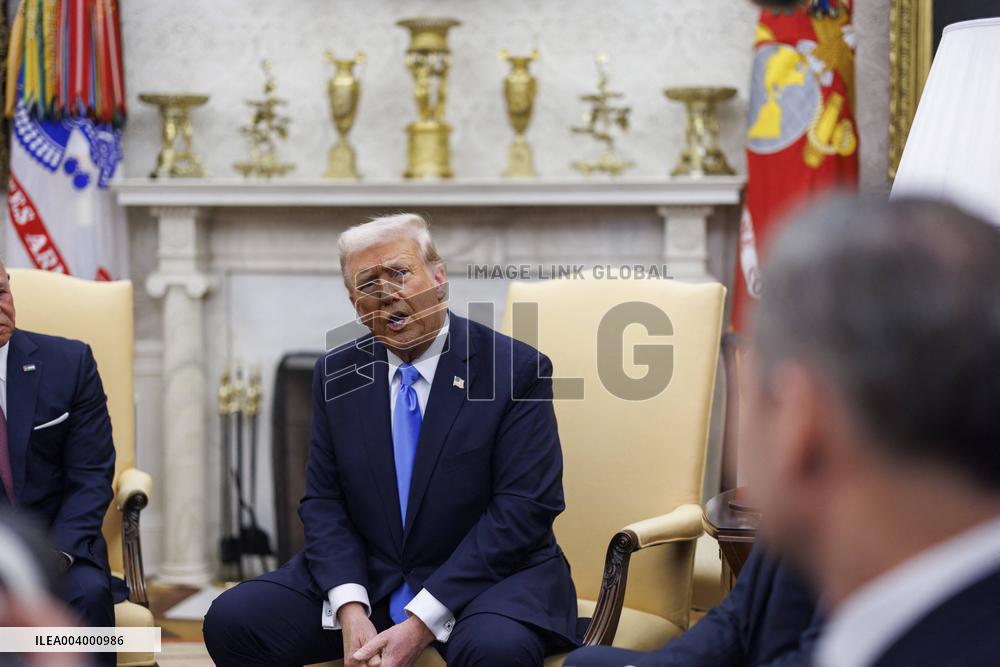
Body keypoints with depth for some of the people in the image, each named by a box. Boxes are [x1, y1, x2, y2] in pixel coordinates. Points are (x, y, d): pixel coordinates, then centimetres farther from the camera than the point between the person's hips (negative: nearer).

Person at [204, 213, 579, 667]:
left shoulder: (516, 369, -7)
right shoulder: (337, 375, 7)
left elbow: (524, 507, -14)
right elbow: (323, 501, 5)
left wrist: (422, 623, -20)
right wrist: (350, 610, -15)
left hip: (487, 576, -4)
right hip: (365, 577, 4)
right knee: (231, 620, -15)